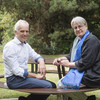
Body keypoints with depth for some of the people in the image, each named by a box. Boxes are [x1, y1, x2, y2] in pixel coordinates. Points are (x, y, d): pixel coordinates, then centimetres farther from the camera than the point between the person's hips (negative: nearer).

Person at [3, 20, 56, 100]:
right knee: (47, 86, -22)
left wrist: (41, 63, -5)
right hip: (14, 80, -9)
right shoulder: (10, 46, -13)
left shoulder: (25, 45, 15)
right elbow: (16, 71, -18)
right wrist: (36, 76, -15)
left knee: (52, 85, -4)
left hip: (24, 76, 9)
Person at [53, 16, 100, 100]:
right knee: (60, 83, 10)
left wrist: (69, 64, -12)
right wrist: (60, 59, 1)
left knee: (62, 85, -16)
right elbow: (71, 56, 20)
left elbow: (85, 63, -22)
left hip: (90, 76, -10)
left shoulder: (91, 40, -17)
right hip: (78, 72, 10)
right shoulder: (78, 39, 16)